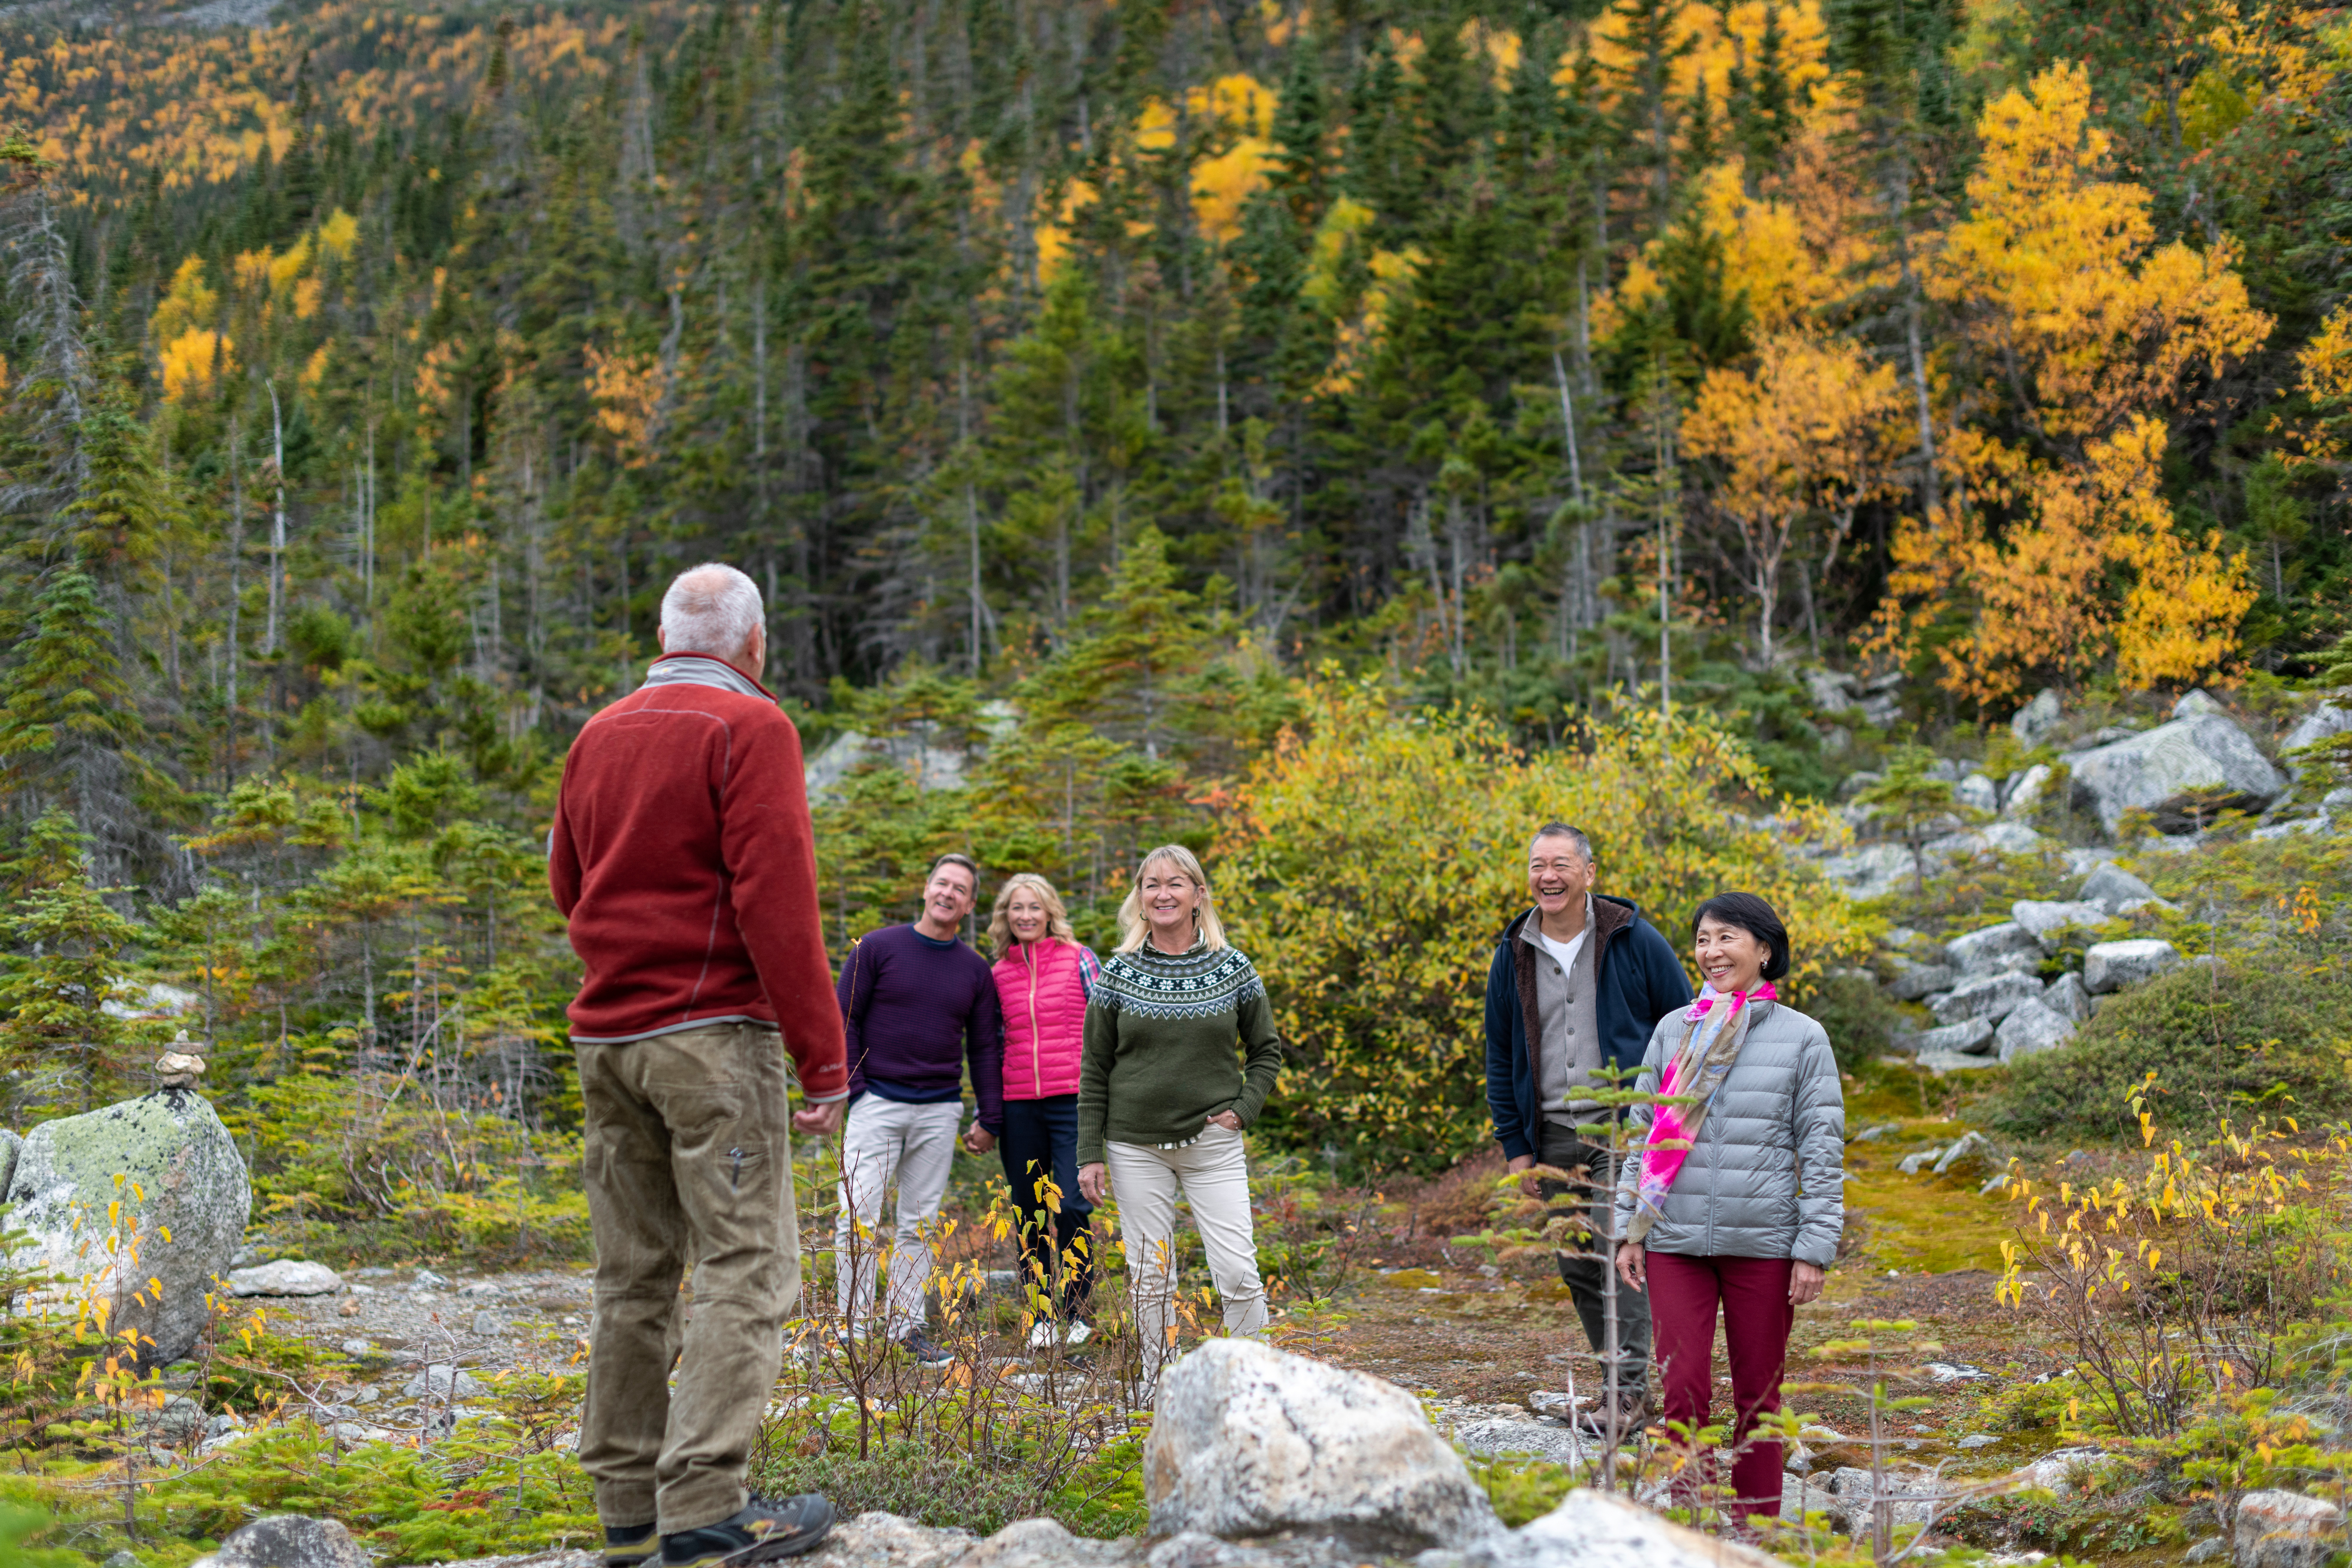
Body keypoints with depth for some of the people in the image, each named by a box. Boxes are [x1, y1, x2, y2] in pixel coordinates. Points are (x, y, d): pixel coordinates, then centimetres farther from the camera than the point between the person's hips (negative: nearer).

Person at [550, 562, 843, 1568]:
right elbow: (778, 900, -13)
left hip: (606, 1037, 7)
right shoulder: (748, 729, -6)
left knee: (634, 1276, 10)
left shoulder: (599, 737, 15)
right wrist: (823, 1060, -12)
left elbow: (567, 887, 23)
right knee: (744, 1268, -7)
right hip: (712, 1033, -7)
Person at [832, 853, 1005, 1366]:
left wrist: (990, 1119, 8)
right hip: (878, 1104, -3)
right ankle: (853, 1325, -1)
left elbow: (986, 1046, 12)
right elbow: (844, 1020, 1)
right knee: (859, 1218, -7)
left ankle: (907, 1324, 14)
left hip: (940, 1112, 3)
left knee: (919, 1224, 8)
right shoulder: (878, 948, 0)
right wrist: (855, 1090, -6)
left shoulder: (976, 970, 9)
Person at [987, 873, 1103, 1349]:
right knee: (1029, 1212, 6)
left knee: (1072, 1207, -10)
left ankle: (1075, 1314, 4)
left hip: (1073, 1100, -3)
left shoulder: (1079, 959, 2)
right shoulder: (999, 974, 11)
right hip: (1018, 1107, 3)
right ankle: (1043, 1317, 17)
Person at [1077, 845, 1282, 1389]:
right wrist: (1089, 1154, 0)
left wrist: (1243, 1110, -3)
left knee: (1238, 1273, -6)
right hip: (1136, 1148, 1)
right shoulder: (1119, 974, 2)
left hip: (1213, 1144, 0)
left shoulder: (1233, 968, 2)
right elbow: (1094, 1069, 5)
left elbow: (1267, 1051, 12)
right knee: (1150, 1278, 5)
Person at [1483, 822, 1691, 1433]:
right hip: (1554, 1136, 5)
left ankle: (1630, 1392, -13)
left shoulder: (1635, 941, -2)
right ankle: (1619, 1382, 20)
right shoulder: (1514, 955, 8)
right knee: (1577, 1266, 7)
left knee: (1618, 1250, -16)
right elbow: (1500, 1055, 15)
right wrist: (1514, 1144, 10)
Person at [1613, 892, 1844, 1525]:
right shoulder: (1673, 1032, 8)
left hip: (1763, 1242, -1)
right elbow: (1644, 1133, 12)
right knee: (1683, 1389, -4)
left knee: (1757, 1396, 7)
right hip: (1677, 1241, 1)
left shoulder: (1802, 1039, 1)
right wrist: (1629, 1230, 7)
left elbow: (1822, 1151, 1)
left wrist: (1815, 1250, -5)